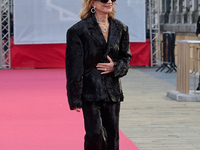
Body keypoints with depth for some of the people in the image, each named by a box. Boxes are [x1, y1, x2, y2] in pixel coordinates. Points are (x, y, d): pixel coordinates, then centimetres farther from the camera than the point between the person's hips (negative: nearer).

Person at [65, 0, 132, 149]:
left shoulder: (120, 28, 8)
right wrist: (75, 99, -9)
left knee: (112, 136, 6)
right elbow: (74, 67, -7)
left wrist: (116, 67, -8)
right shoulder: (78, 30, -7)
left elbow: (126, 58, 17)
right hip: (90, 92, -5)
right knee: (96, 133, -14)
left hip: (112, 92, 5)